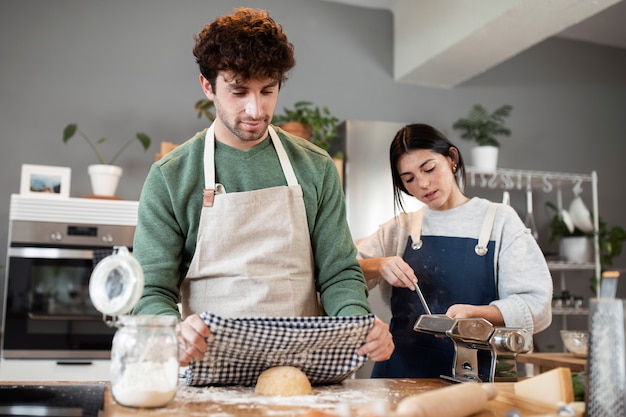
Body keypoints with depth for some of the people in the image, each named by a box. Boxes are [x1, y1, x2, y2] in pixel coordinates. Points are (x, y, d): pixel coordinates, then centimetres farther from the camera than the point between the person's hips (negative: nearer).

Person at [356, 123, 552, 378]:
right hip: (402, 369, 2)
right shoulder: (400, 228, 13)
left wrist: (474, 313, -16)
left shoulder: (499, 220, 7)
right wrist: (377, 266, -16)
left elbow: (536, 305, 0)